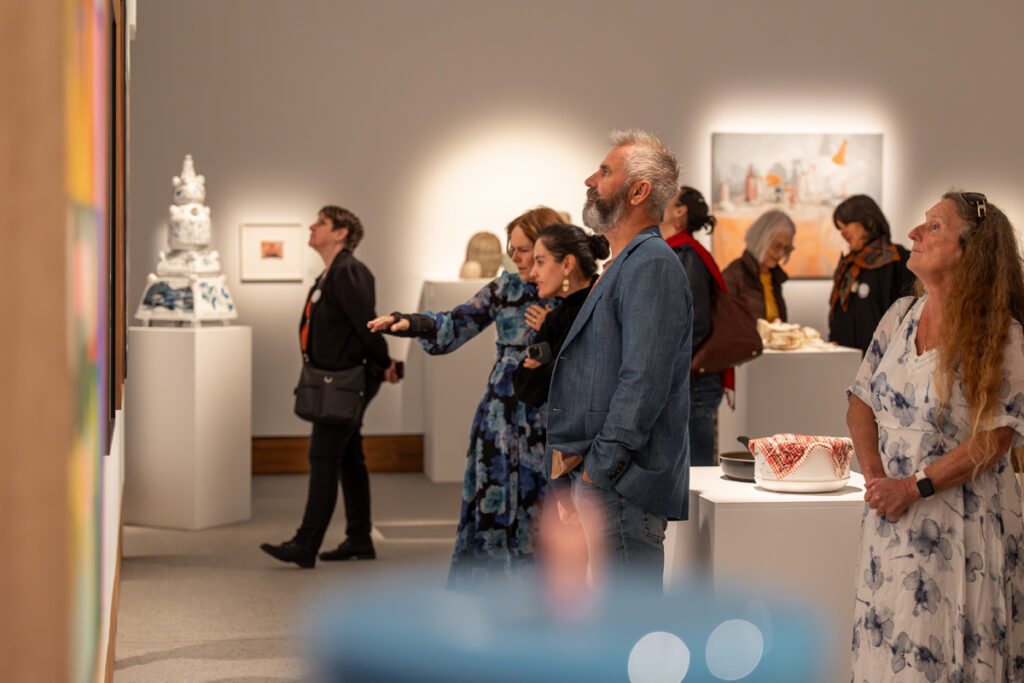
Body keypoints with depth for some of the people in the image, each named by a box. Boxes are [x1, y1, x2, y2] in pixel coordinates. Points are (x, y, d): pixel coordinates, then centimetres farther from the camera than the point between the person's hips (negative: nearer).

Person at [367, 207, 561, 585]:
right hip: (501, 421, 2)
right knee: (492, 509, 3)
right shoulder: (505, 289, 4)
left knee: (540, 518, 1)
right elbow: (453, 326, 2)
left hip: (550, 425, -2)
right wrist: (409, 323, -12)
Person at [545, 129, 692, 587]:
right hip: (599, 476, 11)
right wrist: (573, 452, 14)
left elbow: (643, 385, -22)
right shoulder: (624, 265, 20)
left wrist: (599, 467, -20)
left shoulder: (651, 265, -14)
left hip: (622, 482, -11)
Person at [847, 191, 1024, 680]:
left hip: (962, 528, -5)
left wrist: (914, 487, -17)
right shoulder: (900, 316, 7)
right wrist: (875, 476, -5)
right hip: (893, 516, 5)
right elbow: (862, 405, 11)